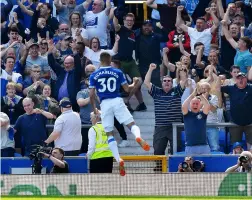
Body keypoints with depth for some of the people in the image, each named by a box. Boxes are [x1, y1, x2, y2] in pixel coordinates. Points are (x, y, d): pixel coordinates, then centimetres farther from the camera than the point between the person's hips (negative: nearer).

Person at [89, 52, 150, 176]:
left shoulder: (94, 75, 8)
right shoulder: (118, 72, 6)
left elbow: (91, 95, 4)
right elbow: (127, 89, 8)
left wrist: (94, 109, 17)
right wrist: (134, 83, 30)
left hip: (104, 104, 1)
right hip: (117, 101, -1)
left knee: (109, 134, 6)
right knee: (132, 124, 0)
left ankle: (118, 160, -8)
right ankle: (138, 137, -36)